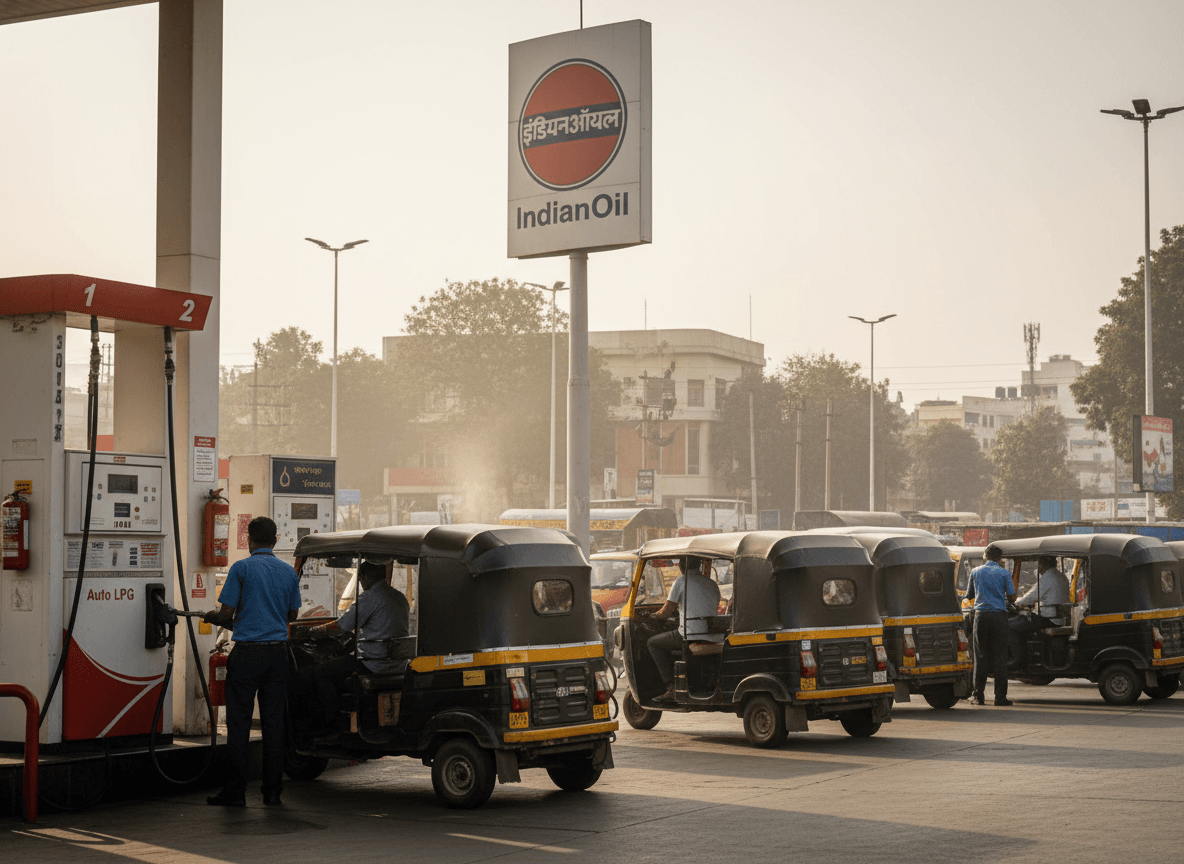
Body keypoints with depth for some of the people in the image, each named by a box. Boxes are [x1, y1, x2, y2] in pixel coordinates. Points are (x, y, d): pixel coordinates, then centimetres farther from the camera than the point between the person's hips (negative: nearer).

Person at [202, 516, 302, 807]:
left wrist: (212, 617, 14)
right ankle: (272, 791, 8)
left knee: (238, 723, 0)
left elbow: (227, 614, -7)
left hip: (247, 654, -4)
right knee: (273, 723, 7)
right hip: (277, 652, 4)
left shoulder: (242, 568, -5)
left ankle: (236, 791, 1)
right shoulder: (289, 572, 9)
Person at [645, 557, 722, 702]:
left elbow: (664, 614, 1)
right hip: (715, 638, 7)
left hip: (693, 635, -7)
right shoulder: (712, 584, 17)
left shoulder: (680, 582, -1)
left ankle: (672, 687, 4)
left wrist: (653, 616, 25)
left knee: (653, 643, 13)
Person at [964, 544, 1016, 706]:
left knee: (980, 655, 6)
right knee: (999, 656, 1)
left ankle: (978, 694, 4)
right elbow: (1011, 596, 1)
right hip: (999, 615, -2)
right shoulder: (1004, 573, 1)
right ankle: (1000, 696, -2)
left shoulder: (976, 572, 8)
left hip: (981, 615, 2)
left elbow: (969, 595, 17)